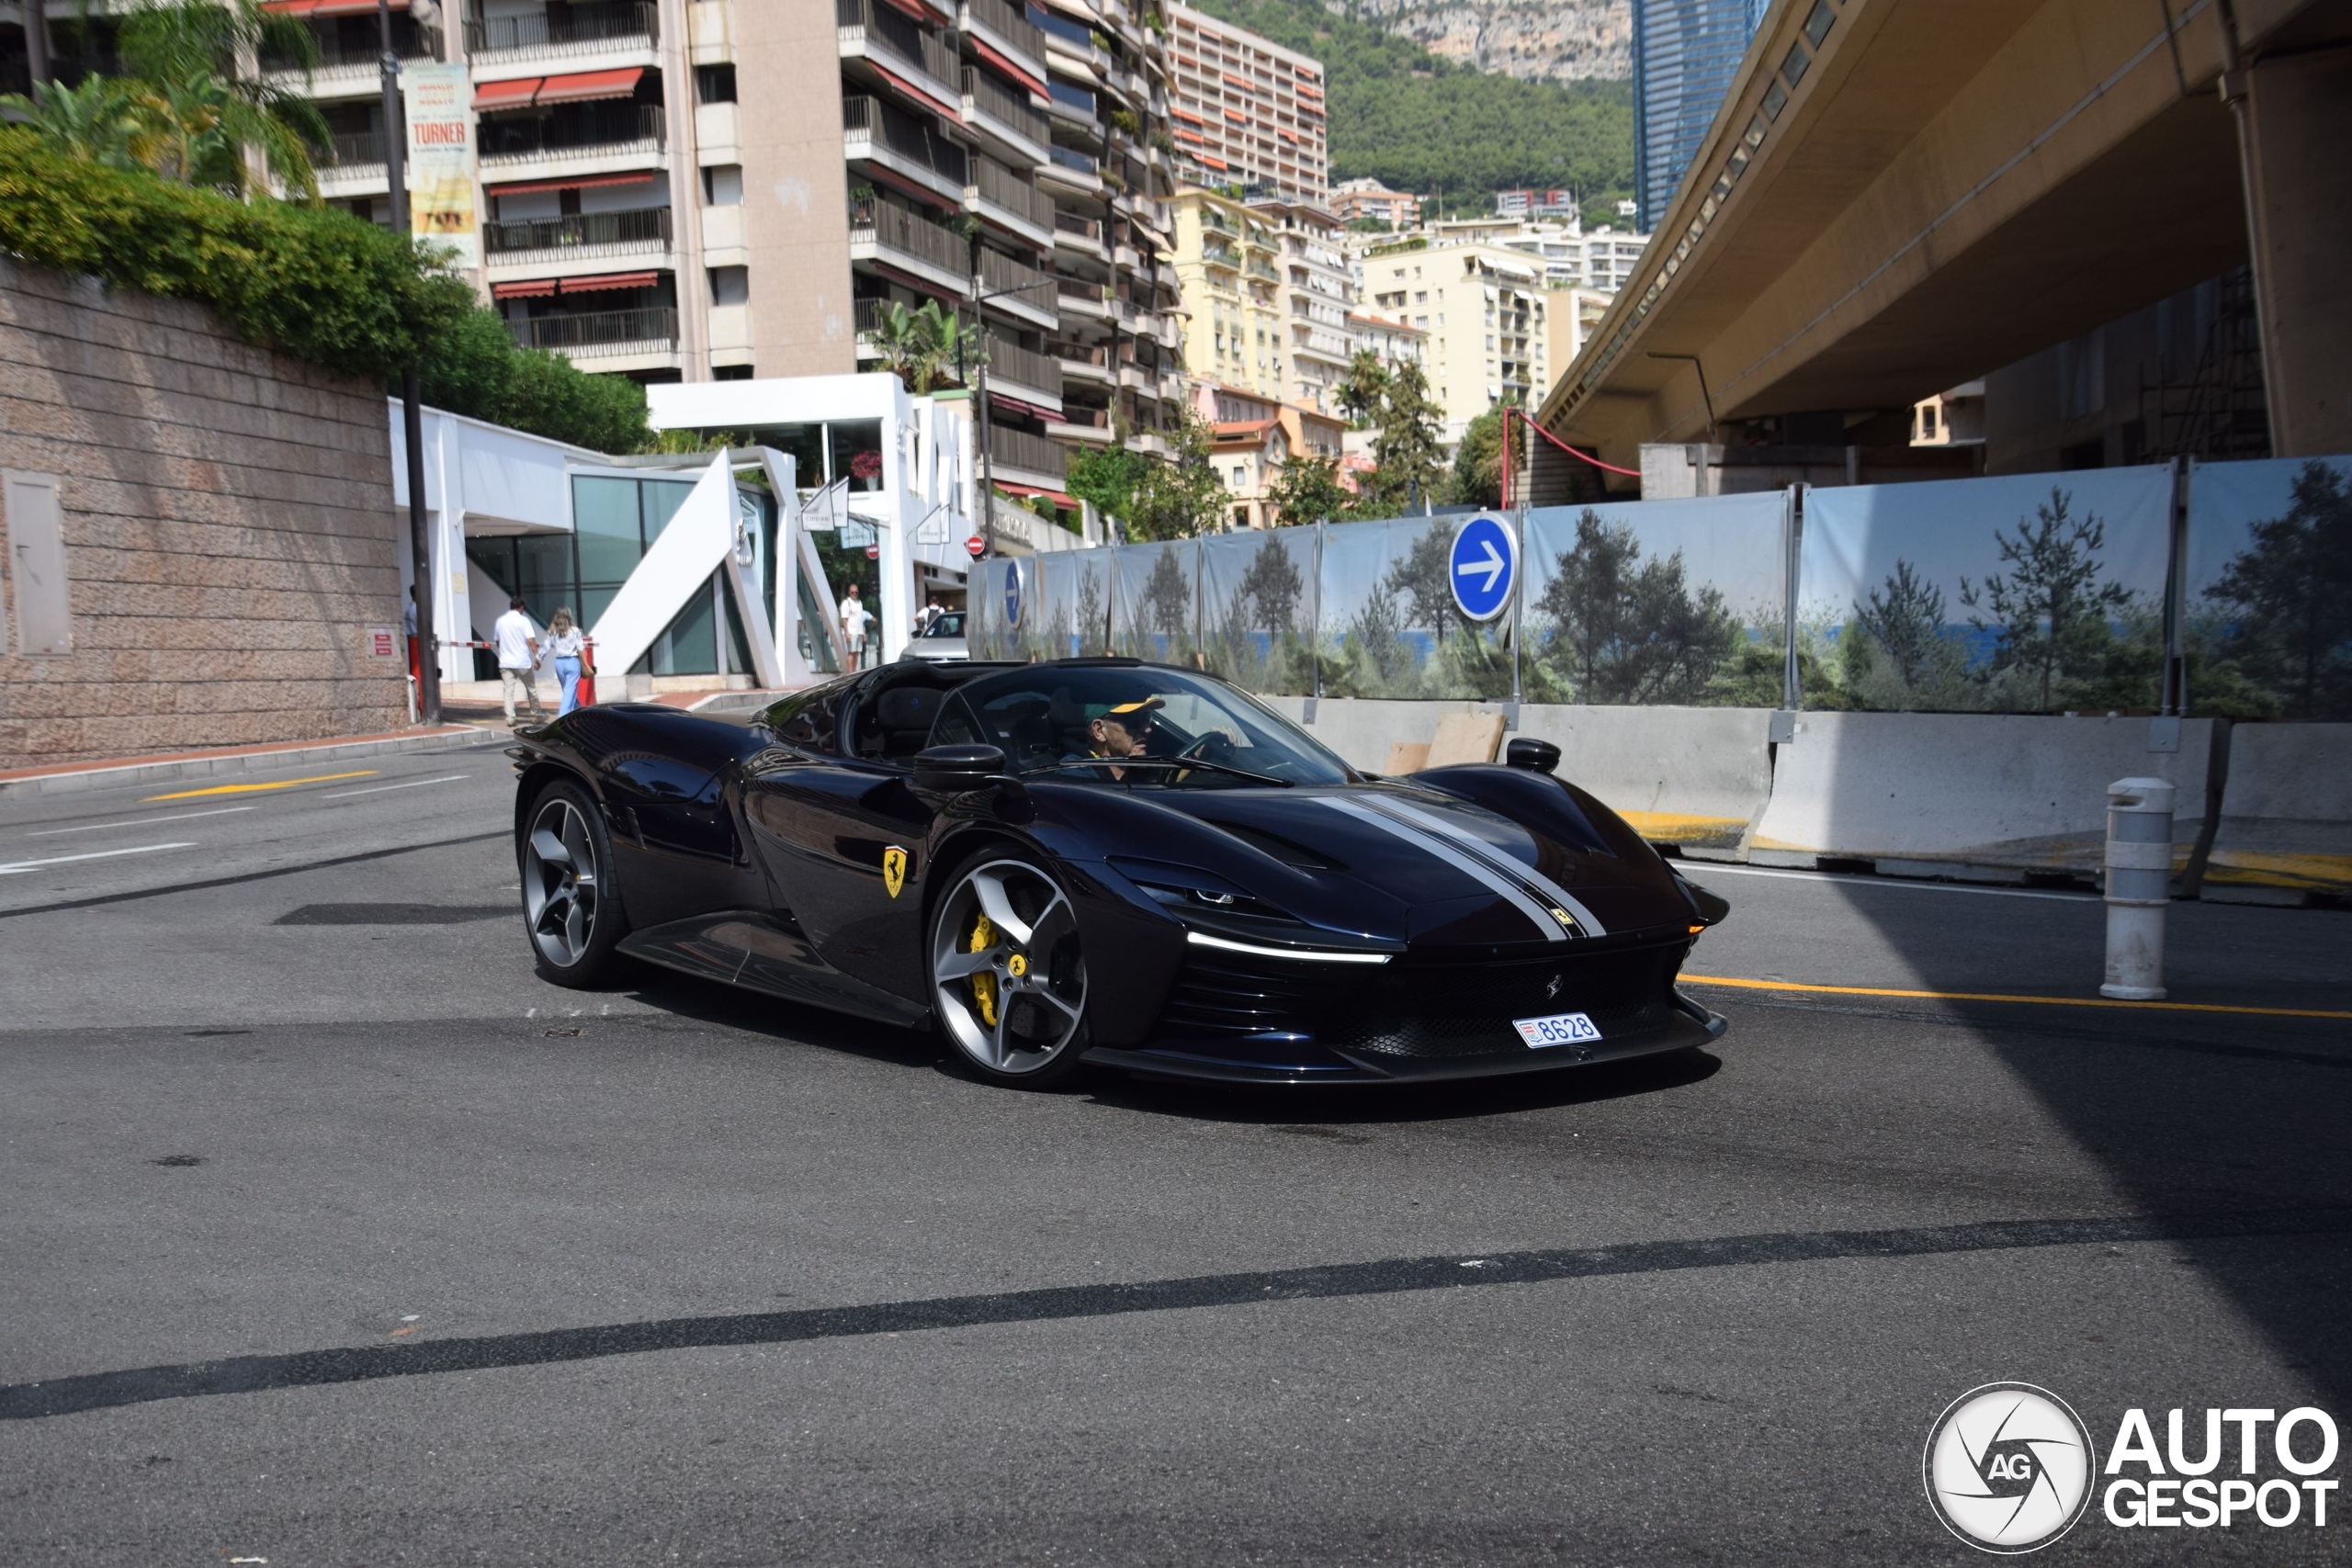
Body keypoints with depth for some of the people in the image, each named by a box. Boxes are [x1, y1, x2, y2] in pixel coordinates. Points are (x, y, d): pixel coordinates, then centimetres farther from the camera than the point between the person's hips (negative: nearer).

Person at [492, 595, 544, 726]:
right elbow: (531, 641, -16)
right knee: (531, 689, 12)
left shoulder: (500, 621, 5)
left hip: (505, 662, 3)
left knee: (508, 690, 2)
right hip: (522, 661, -3)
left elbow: (497, 641, 15)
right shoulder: (523, 620, -9)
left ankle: (510, 716, -7)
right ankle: (537, 713, 23)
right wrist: (537, 656, -12)